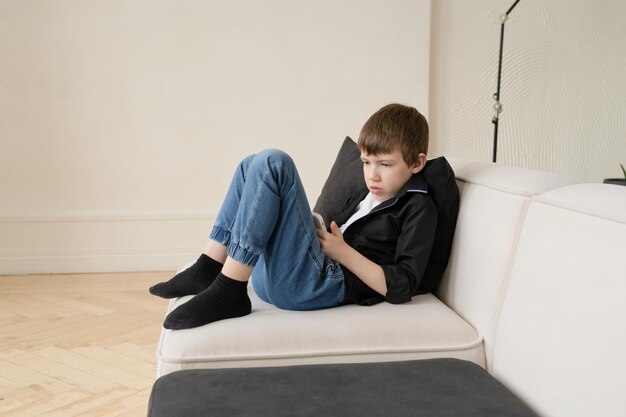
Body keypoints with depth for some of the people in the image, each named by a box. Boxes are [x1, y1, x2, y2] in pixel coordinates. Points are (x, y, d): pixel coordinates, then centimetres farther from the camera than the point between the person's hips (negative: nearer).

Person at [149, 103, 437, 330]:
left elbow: (401, 288, -10)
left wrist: (342, 251, -8)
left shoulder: (418, 208, 2)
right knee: (253, 165, 15)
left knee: (272, 163, -19)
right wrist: (318, 232, 8)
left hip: (318, 283, -9)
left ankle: (228, 293, -24)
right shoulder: (365, 197, 28)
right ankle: (207, 271, -1)